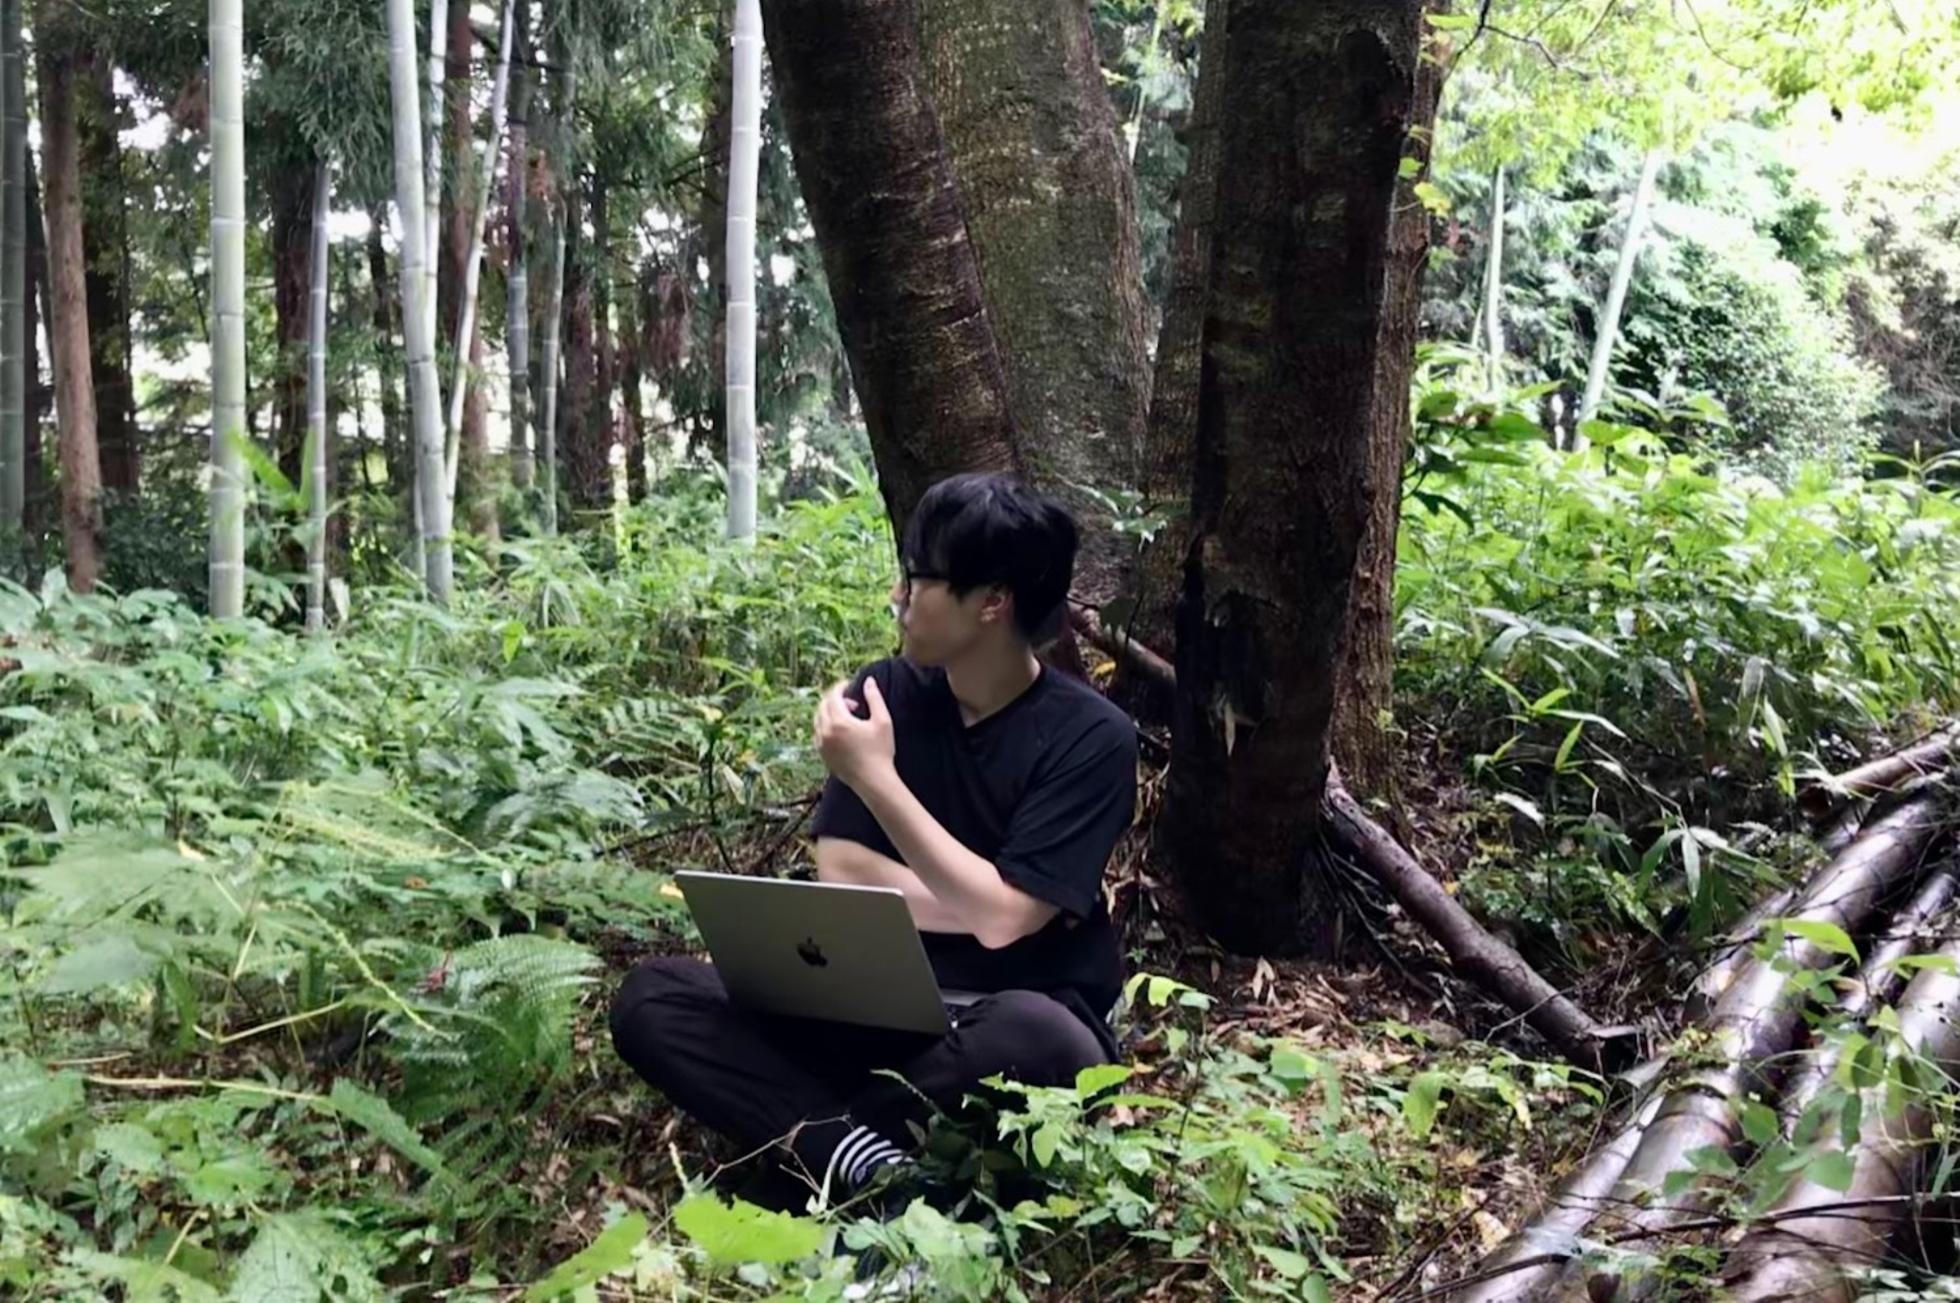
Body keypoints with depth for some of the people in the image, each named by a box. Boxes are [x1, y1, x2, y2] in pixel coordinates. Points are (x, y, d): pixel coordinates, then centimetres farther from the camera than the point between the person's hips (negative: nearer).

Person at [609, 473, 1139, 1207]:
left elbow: (999, 917, -20)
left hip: (1014, 1026, -4)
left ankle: (809, 1138, -19)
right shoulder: (887, 694, 1)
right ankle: (868, 1162, -32)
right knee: (653, 998, -14)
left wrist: (876, 778, -19)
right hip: (885, 1016, 4)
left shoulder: (1089, 736, -12)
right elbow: (839, 873, -4)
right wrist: (980, 902, -15)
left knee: (1028, 1036, -41)